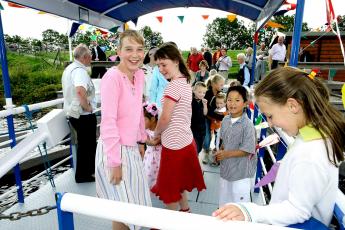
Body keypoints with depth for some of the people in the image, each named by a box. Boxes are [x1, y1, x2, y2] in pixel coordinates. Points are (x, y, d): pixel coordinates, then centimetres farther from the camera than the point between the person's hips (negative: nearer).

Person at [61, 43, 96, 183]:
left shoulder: (69, 68, 12)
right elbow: (80, 91, -40)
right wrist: (88, 107, -25)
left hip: (72, 112, 10)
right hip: (83, 115, -10)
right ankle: (82, 175, 22)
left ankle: (90, 168, 38)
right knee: (86, 144, 6)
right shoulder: (79, 70, -20)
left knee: (88, 143, 22)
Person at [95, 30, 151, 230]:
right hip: (115, 150, -7)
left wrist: (141, 141, 15)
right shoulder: (112, 77, -21)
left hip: (132, 148, 8)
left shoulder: (139, 74, 2)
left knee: (137, 202, 24)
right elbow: (108, 122, -22)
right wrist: (115, 161, -18)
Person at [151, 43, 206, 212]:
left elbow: (165, 118, -19)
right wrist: (163, 133, 14)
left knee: (169, 189, 11)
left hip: (174, 144, -9)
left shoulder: (173, 86, -19)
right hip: (186, 141, 9)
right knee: (179, 184, 24)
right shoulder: (186, 82, 8)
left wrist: (156, 133, 0)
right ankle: (185, 211, 40)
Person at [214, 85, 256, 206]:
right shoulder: (225, 120, -2)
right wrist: (220, 152, -6)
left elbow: (248, 150, -21)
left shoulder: (247, 124, -21)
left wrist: (226, 154, -20)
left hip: (241, 171, -6)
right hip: (226, 168, 6)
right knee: (224, 201, 24)